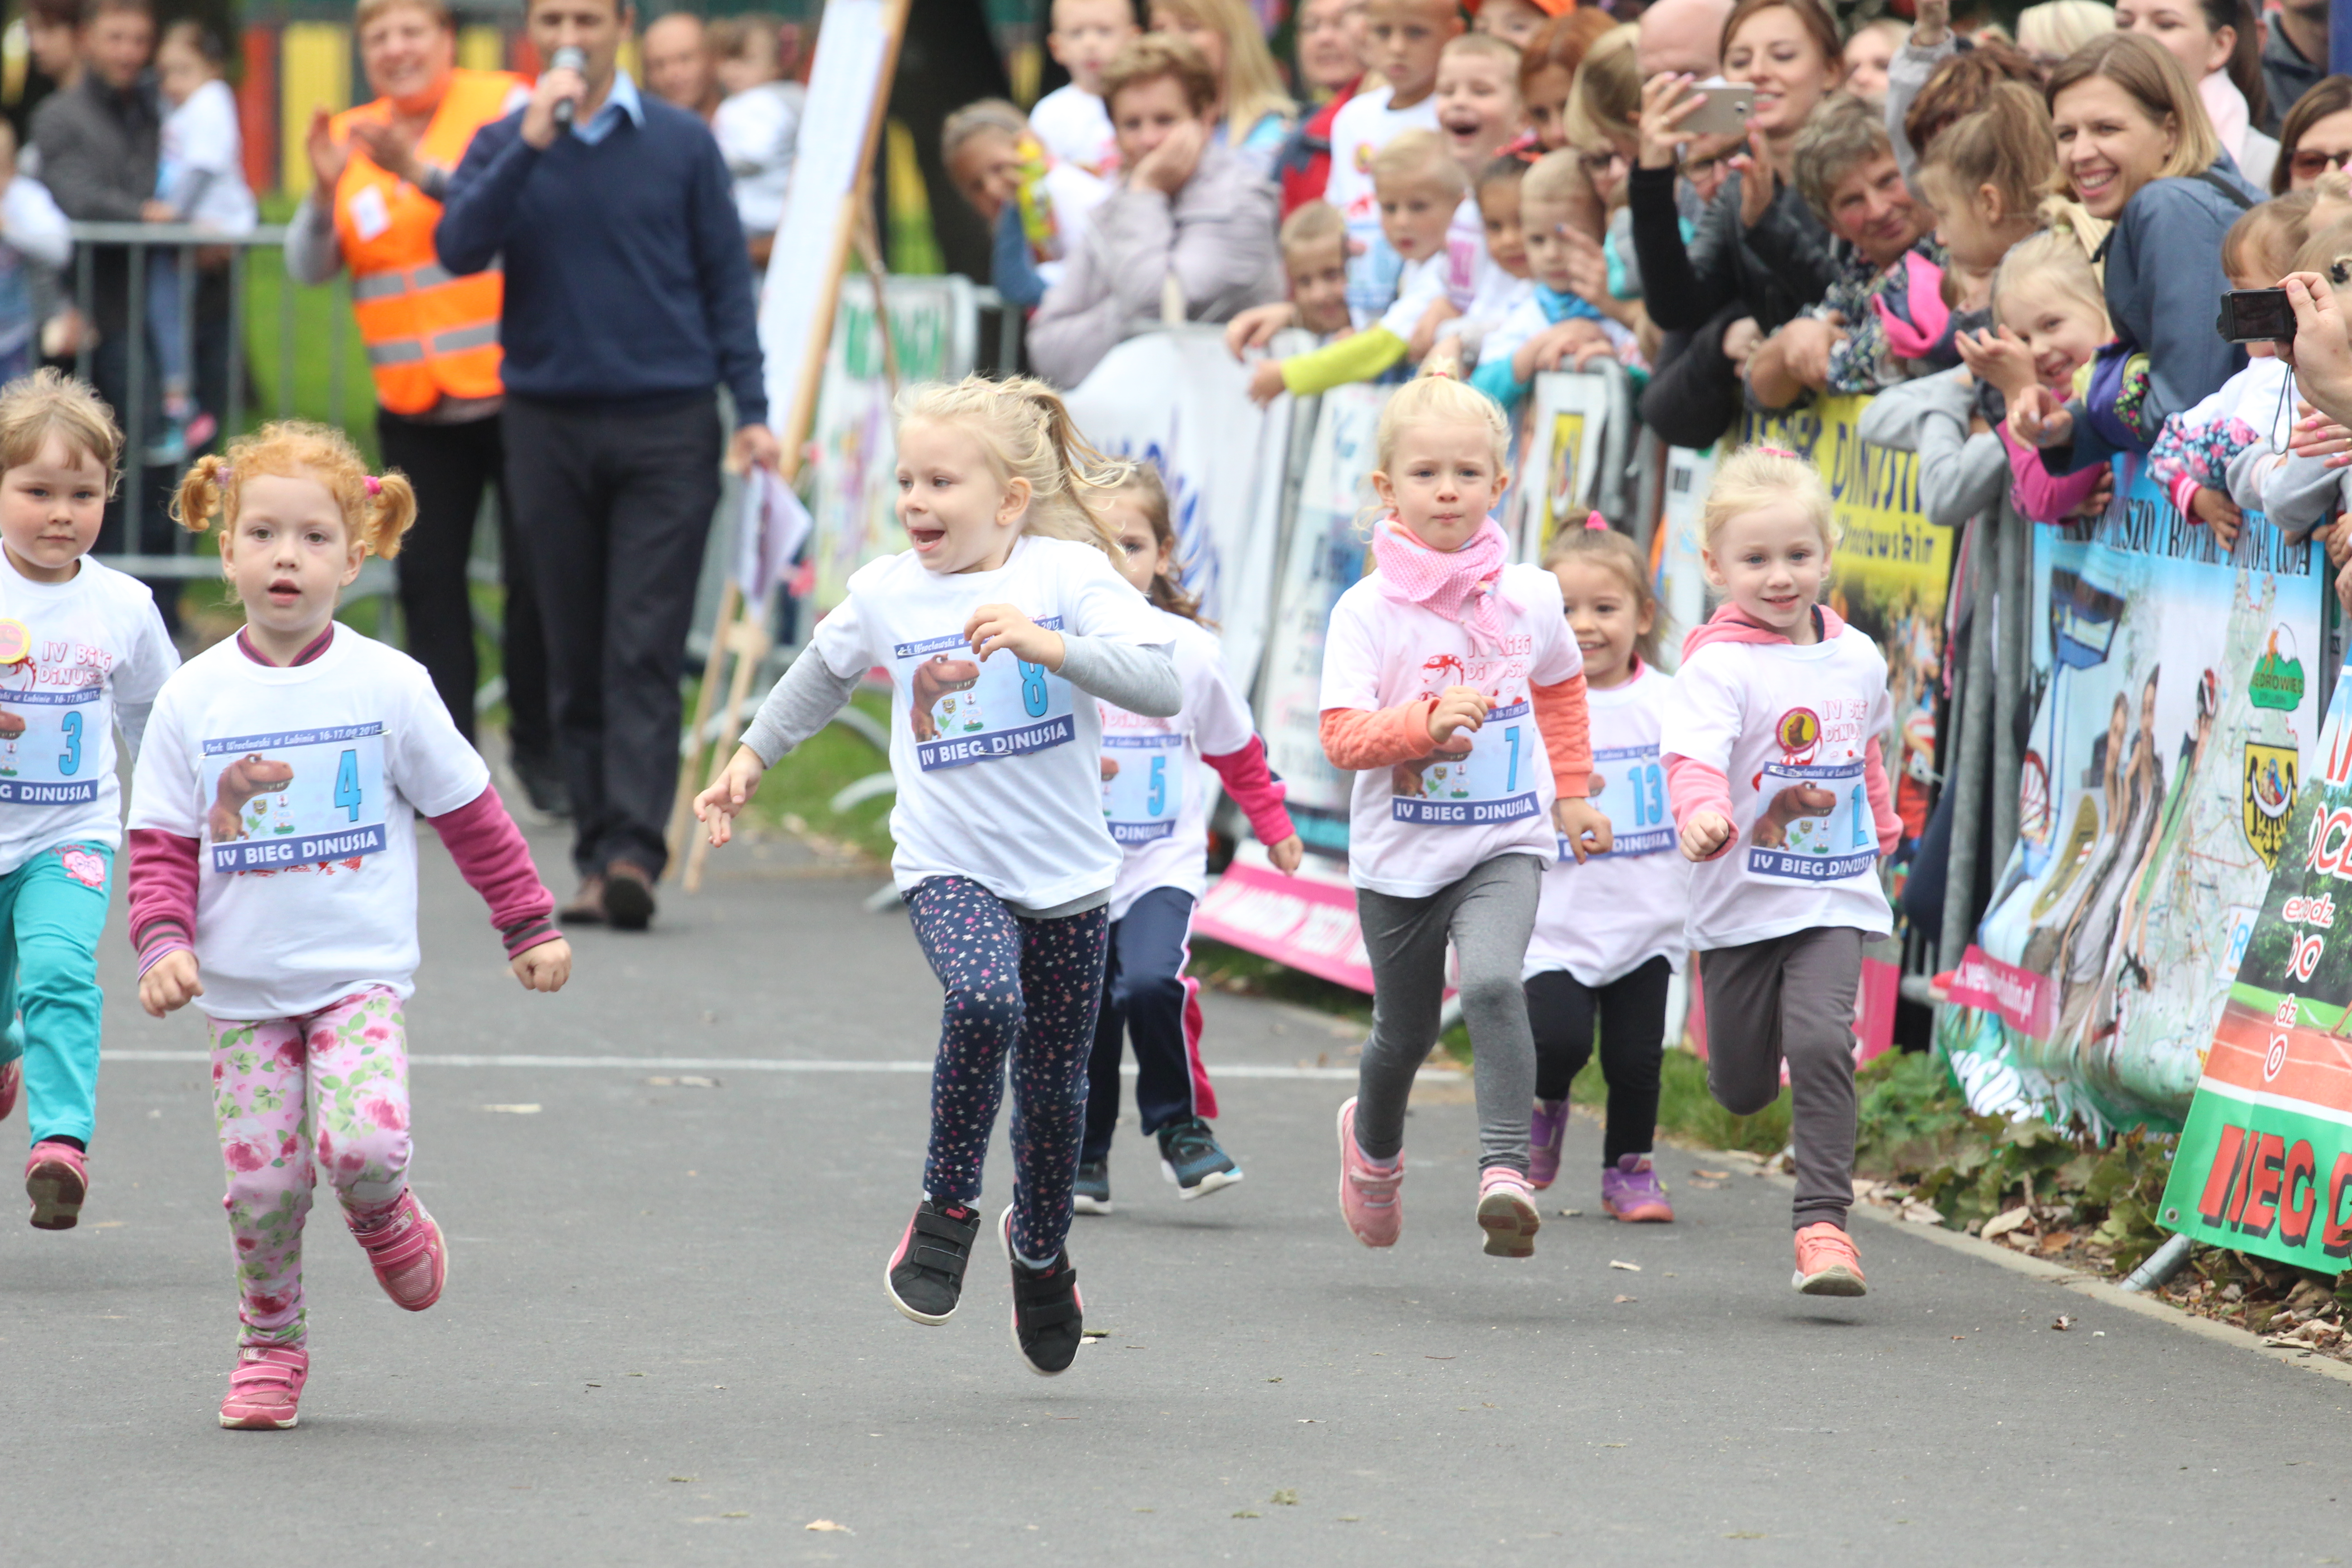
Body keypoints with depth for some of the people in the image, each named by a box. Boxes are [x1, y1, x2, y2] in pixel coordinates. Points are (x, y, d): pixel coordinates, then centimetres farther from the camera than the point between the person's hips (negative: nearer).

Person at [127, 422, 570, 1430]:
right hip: (242, 989, 2)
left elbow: (469, 813, 6)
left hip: (359, 976, -2)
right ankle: (269, 1346, 19)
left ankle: (386, 1217, 13)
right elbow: (162, 842, 4)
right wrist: (164, 941, -12)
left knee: (362, 1143, -22)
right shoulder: (194, 699, -1)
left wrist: (530, 928, 10)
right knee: (261, 1178, -3)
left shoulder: (388, 686, -3)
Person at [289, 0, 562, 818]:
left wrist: (421, 168, -27)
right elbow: (309, 267, 7)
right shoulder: (352, 139, 11)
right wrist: (324, 191, -12)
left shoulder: (504, 106, -2)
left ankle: (539, 748, 8)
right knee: (429, 580, 1)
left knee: (535, 575, -4)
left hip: (517, 390, -4)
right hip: (417, 409, 4)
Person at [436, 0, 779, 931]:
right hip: (548, 426, 2)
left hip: (665, 430, -2)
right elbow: (458, 248, -10)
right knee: (575, 661, 4)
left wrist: (751, 409, -1)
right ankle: (597, 853, 8)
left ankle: (633, 851, -18)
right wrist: (531, 143, -18)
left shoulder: (681, 145, 5)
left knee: (645, 653, -10)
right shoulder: (503, 147, 7)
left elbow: (725, 279, 7)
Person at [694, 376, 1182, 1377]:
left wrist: (1048, 646, -33)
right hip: (949, 868, 0)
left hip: (1067, 874, 0)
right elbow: (823, 674, 21)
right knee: (984, 1000, -31)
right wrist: (752, 758, 26)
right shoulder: (886, 592, -2)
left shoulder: (1068, 574, -10)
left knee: (1054, 1077, 11)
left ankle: (1039, 1248, 40)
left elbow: (1161, 689, -22)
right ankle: (947, 1209, -10)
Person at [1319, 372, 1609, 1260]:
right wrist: (1430, 719, -30)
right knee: (1405, 1032, 15)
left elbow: (1560, 688, 21)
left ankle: (1505, 1171, -30)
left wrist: (1571, 792, 19)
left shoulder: (1528, 597, 0)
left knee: (1491, 984, -27)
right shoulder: (1367, 612, -9)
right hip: (1399, 852, 0)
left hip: (1504, 845, 0)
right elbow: (1342, 737, -16)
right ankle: (1374, 1146, 46)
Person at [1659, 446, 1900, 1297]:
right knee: (1742, 1091, 8)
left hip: (1835, 898, 2)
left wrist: (1882, 832, 35)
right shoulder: (1718, 666, -12)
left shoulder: (1856, 659, 6)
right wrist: (1703, 813, -49)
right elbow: (1694, 755, -29)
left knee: (1822, 1045, -20)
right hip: (1741, 901, -2)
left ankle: (1823, 1221, -14)